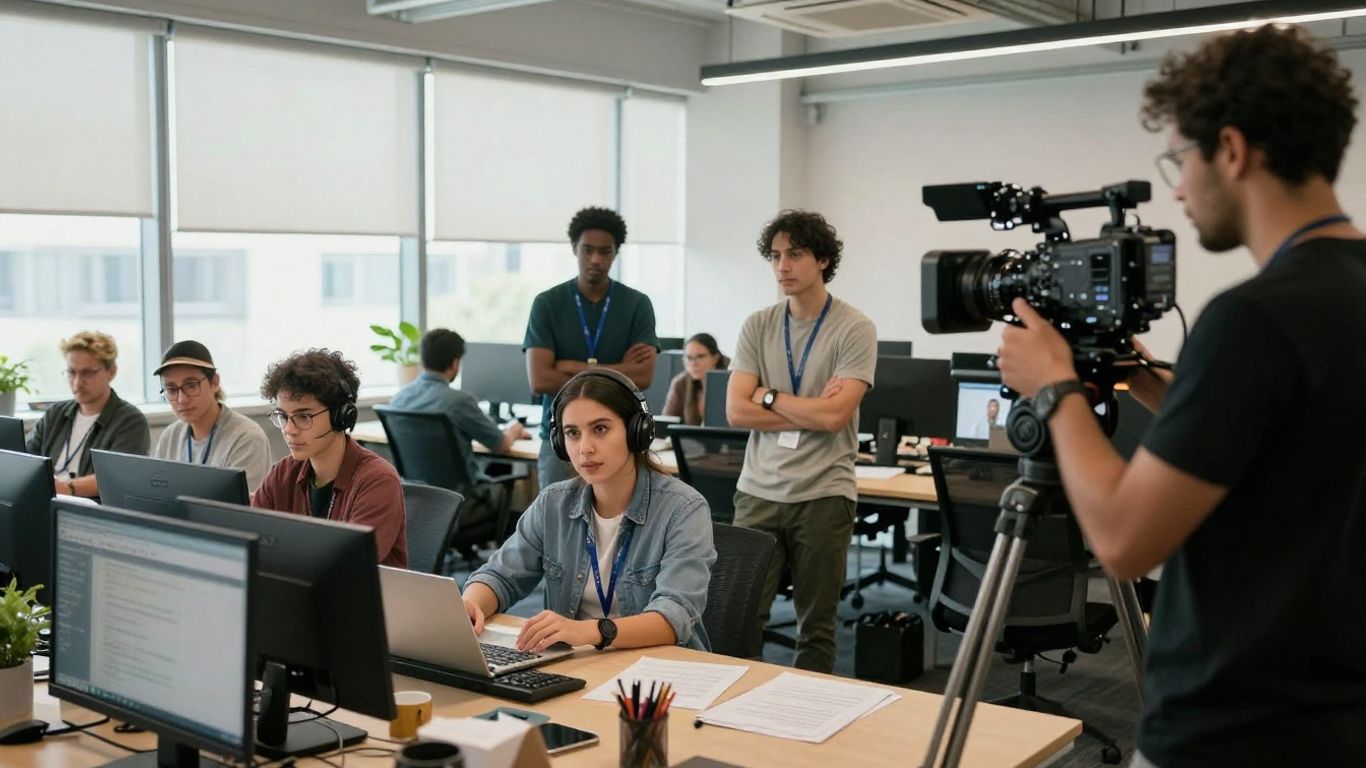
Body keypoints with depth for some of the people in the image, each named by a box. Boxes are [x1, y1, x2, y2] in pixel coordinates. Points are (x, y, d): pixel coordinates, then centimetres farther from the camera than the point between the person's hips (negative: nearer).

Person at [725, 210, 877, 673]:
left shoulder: (854, 330, -5)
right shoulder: (757, 326, 6)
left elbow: (834, 415, -16)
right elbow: (736, 411, -3)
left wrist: (768, 397, -5)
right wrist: (809, 412, -10)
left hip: (823, 495, -3)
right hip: (759, 491, 3)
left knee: (816, 626, 8)